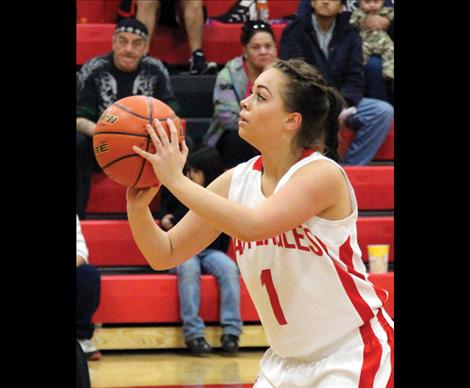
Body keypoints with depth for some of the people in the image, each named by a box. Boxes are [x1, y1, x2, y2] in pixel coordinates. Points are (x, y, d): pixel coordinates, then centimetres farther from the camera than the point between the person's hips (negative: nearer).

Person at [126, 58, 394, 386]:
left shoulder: (323, 174, -18)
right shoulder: (237, 181, 0)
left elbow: (253, 225, -35)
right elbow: (164, 254, 1)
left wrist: (176, 180, -32)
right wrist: (138, 206, -17)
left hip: (353, 356, -6)